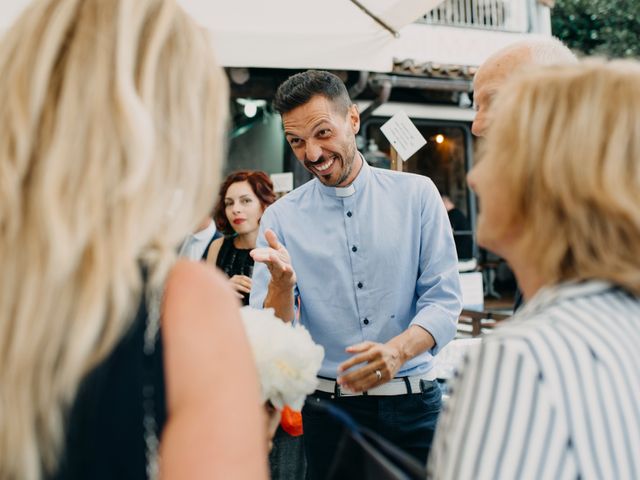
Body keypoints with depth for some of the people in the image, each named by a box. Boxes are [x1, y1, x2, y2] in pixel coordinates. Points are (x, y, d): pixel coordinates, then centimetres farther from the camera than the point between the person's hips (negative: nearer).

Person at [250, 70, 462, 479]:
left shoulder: (417, 194, -1)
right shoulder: (281, 218, -1)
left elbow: (444, 299, -6)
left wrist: (398, 350, -24)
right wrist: (281, 283, -25)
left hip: (412, 404, 0)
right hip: (328, 410, 0)